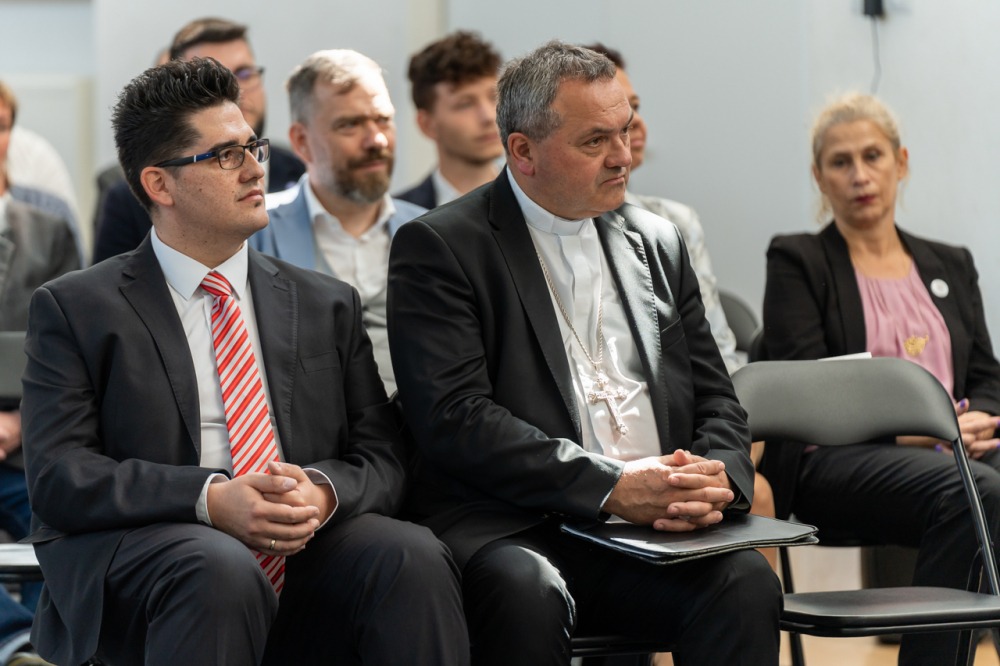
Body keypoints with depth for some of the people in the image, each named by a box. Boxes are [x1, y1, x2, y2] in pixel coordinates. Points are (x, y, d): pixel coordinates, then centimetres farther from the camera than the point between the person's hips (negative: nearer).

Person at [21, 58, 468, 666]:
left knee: (414, 558, -28)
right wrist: (210, 500, -19)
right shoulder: (77, 309, 8)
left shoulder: (328, 307, 20)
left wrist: (322, 491, -12)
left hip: (305, 549, 3)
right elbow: (59, 478, -4)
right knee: (218, 570, -37)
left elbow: (383, 461, 14)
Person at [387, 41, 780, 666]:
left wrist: (716, 478, -6)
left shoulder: (657, 244, 19)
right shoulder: (439, 248, 1)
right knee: (530, 590, -38)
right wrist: (611, 486, -19)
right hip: (515, 530, -4)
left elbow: (717, 401, 19)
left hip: (660, 530, 4)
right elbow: (456, 419, -11)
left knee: (746, 582, -27)